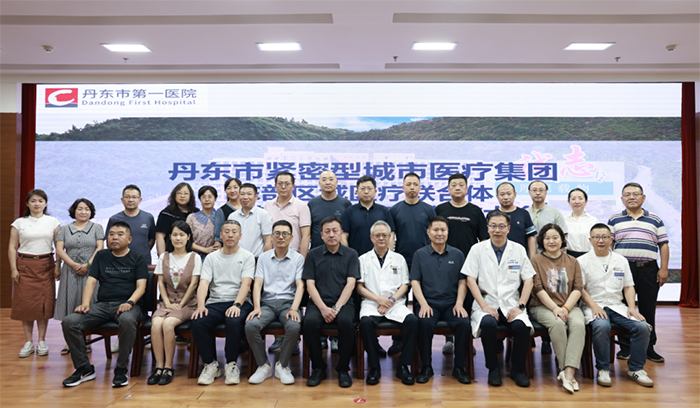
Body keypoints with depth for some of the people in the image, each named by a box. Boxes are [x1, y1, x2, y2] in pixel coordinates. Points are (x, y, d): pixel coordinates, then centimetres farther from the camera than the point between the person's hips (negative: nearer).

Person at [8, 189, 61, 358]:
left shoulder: (53, 222, 6)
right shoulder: (19, 223, 6)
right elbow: (12, 247, 4)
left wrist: (58, 267, -2)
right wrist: (13, 269, -4)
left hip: (46, 265, 0)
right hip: (24, 265, 0)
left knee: (45, 303, -1)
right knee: (25, 303, -1)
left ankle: (42, 341, 8)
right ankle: (28, 342, 8)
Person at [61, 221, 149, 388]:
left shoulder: (137, 259, 9)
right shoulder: (101, 256, 19)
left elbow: (141, 286, -1)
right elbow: (91, 282, 11)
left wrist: (130, 302, -20)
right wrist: (85, 303, -7)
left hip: (127, 304, -4)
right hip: (102, 305, 4)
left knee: (127, 320, -39)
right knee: (69, 322, -20)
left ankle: (121, 370, -23)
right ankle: (84, 368, -5)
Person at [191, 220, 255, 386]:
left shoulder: (247, 257, 8)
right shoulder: (211, 257, 15)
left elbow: (245, 284, -6)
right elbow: (203, 284, 3)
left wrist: (236, 305, -23)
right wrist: (201, 305, -17)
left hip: (239, 302, -2)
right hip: (214, 302, 3)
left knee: (234, 322, -36)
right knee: (197, 322, -28)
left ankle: (231, 364, -11)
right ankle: (211, 364, -7)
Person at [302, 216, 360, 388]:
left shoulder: (351, 254, 8)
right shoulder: (313, 255, 9)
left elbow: (350, 284, -1)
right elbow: (310, 285, 2)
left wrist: (337, 307, -14)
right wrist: (323, 308, -13)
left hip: (343, 302, -1)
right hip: (318, 302, 1)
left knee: (346, 322, -33)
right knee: (309, 322, -30)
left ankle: (343, 369, -11)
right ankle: (318, 367, -8)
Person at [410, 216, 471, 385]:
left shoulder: (457, 254, 12)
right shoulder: (420, 254, 8)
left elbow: (462, 282, 10)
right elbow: (415, 282, 3)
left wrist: (459, 303, -6)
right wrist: (423, 304, -11)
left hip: (451, 303, 1)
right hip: (428, 302, -1)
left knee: (464, 322, -27)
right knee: (424, 322, -31)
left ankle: (460, 367, -9)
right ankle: (426, 366, -13)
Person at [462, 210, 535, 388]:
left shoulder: (519, 250, 9)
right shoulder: (478, 249, 5)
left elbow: (528, 280, 7)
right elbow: (470, 280, 0)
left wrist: (520, 306, -6)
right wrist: (484, 305, -12)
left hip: (511, 304, 1)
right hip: (486, 303, -1)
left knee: (522, 326, -29)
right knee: (488, 324, -33)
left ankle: (518, 369, -3)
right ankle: (493, 369, -8)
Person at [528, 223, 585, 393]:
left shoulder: (572, 261, 16)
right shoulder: (536, 261, 7)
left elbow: (578, 288, 6)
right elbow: (538, 289, -3)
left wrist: (566, 308, -10)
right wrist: (555, 308, -15)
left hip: (570, 306, 2)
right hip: (543, 306, -2)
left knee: (579, 324, -29)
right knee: (557, 324, -34)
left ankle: (568, 373, -35)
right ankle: (564, 369, -24)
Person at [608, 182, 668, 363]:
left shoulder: (655, 219, 11)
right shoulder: (615, 220, 8)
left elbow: (663, 245, 8)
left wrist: (664, 269, 0)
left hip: (649, 269, 1)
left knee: (648, 309, 5)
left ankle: (649, 346, 17)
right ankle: (625, 345, 13)